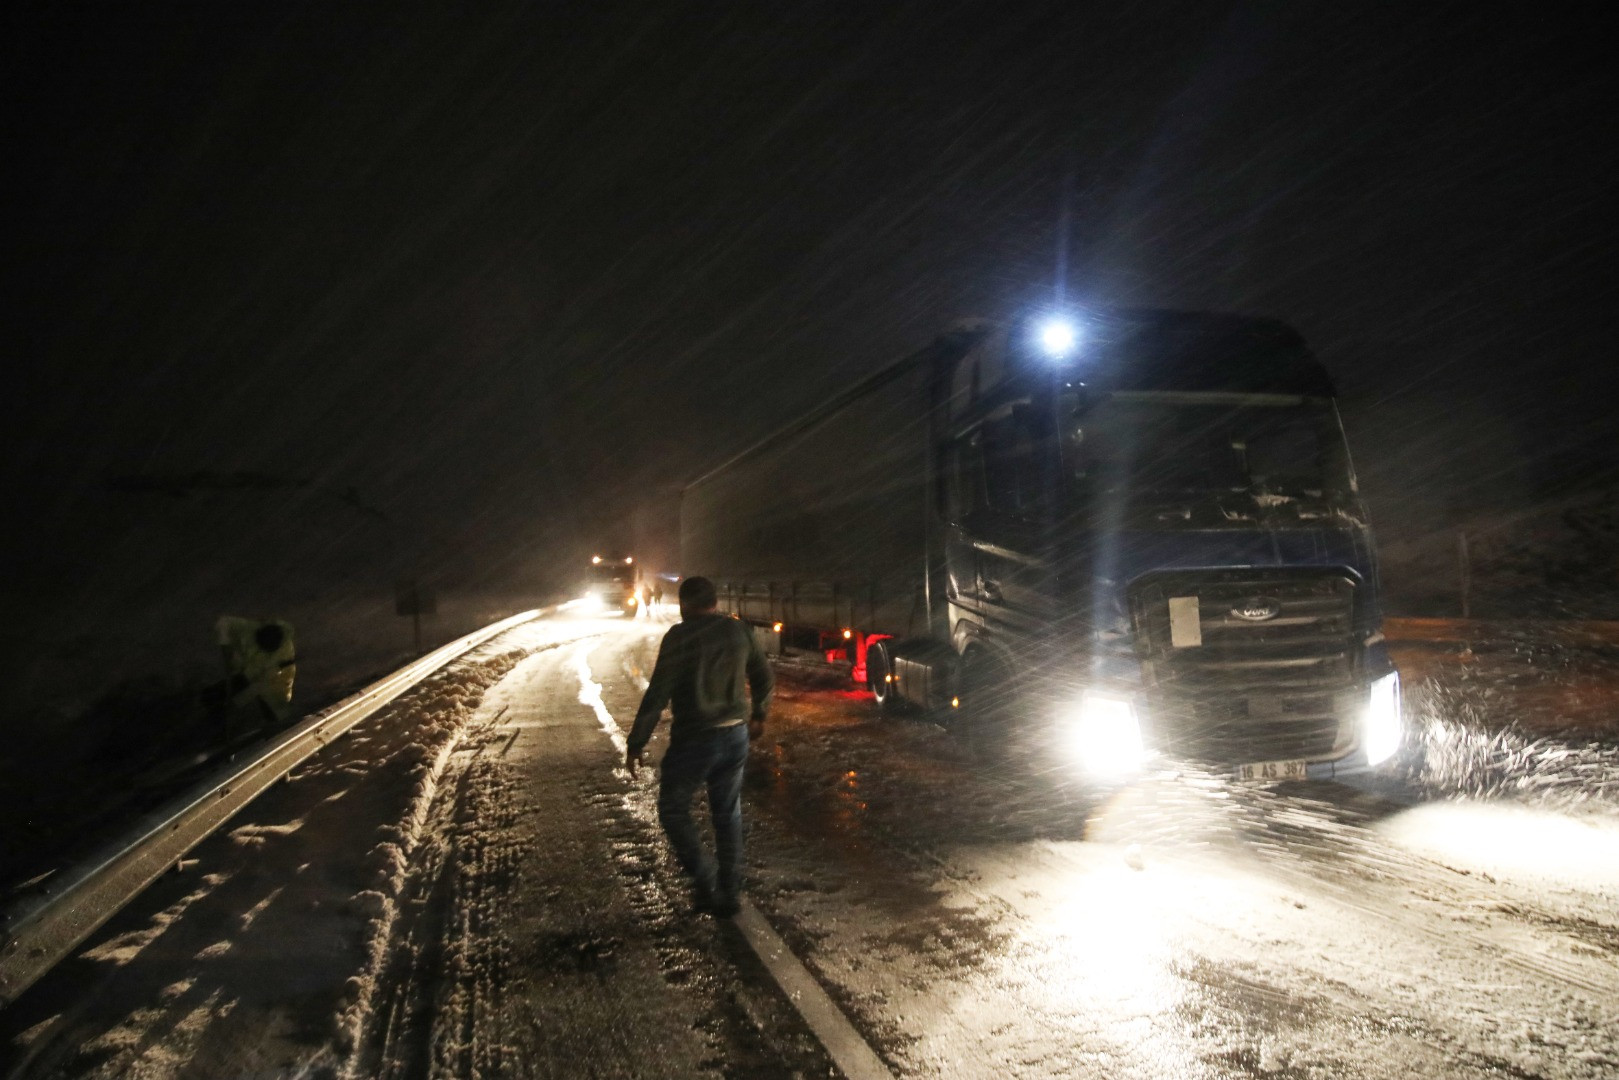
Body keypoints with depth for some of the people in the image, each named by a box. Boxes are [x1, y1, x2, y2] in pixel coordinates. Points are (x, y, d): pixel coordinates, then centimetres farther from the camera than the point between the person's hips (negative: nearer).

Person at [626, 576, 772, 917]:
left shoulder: (680, 636, -13)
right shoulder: (740, 631, 4)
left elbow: (657, 695, -16)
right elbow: (765, 679, 14)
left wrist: (636, 744, -8)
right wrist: (758, 715, 31)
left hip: (694, 739, -5)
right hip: (736, 735, 6)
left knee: (673, 808, 13)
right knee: (728, 815, 17)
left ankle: (705, 882, 6)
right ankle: (730, 894, 21)